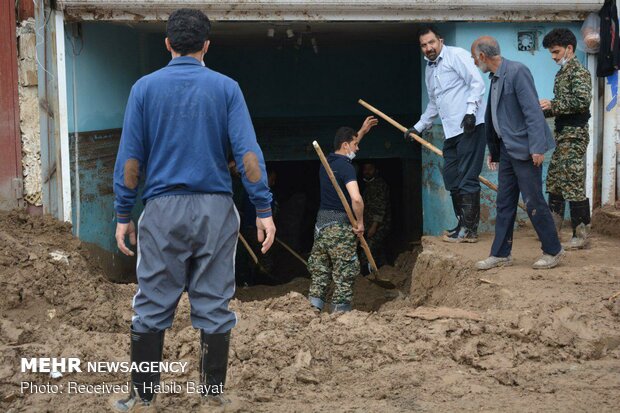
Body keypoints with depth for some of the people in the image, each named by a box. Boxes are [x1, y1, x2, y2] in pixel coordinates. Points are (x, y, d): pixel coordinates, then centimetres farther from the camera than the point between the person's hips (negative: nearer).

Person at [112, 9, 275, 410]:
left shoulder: (145, 87, 2)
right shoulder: (226, 87, 1)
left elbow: (130, 158, 1)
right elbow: (248, 152, -6)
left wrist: (124, 215, 6)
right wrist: (264, 210, -4)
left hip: (163, 210, 0)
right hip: (215, 210, 0)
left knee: (152, 308, 7)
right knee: (214, 307, 7)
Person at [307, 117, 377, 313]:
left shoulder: (326, 162, 11)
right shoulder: (346, 167, -14)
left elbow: (347, 146, 34)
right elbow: (356, 198, -27)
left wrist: (362, 132, 39)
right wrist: (360, 223, -13)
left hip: (321, 222, 8)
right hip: (340, 224, -8)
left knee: (319, 271, 11)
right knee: (344, 275, 0)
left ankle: (313, 308, 8)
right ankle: (340, 311, 2)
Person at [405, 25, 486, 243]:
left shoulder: (456, 55, -3)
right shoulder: (429, 69, 21)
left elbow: (477, 82, -12)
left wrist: (471, 110, -22)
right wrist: (418, 127, 33)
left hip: (469, 126, -9)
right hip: (451, 131, 9)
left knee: (467, 178, -9)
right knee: (451, 178, 11)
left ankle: (469, 230, -5)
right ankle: (463, 224, 21)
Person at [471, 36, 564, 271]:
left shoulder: (517, 71, -15)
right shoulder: (496, 78, 12)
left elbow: (533, 111, -19)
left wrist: (537, 148, -23)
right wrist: (493, 151, 22)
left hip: (524, 150, -9)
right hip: (507, 150, 9)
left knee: (533, 202, -2)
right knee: (504, 203, 11)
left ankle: (553, 251, 12)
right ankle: (501, 254, 17)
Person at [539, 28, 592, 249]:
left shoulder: (579, 72, -10)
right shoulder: (561, 73, 17)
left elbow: (583, 101, -22)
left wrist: (552, 105, -18)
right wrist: (544, 110, 6)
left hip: (575, 134, -10)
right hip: (562, 134, 10)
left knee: (573, 185, -8)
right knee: (554, 182, 13)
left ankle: (580, 235, -2)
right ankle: (553, 230, 21)